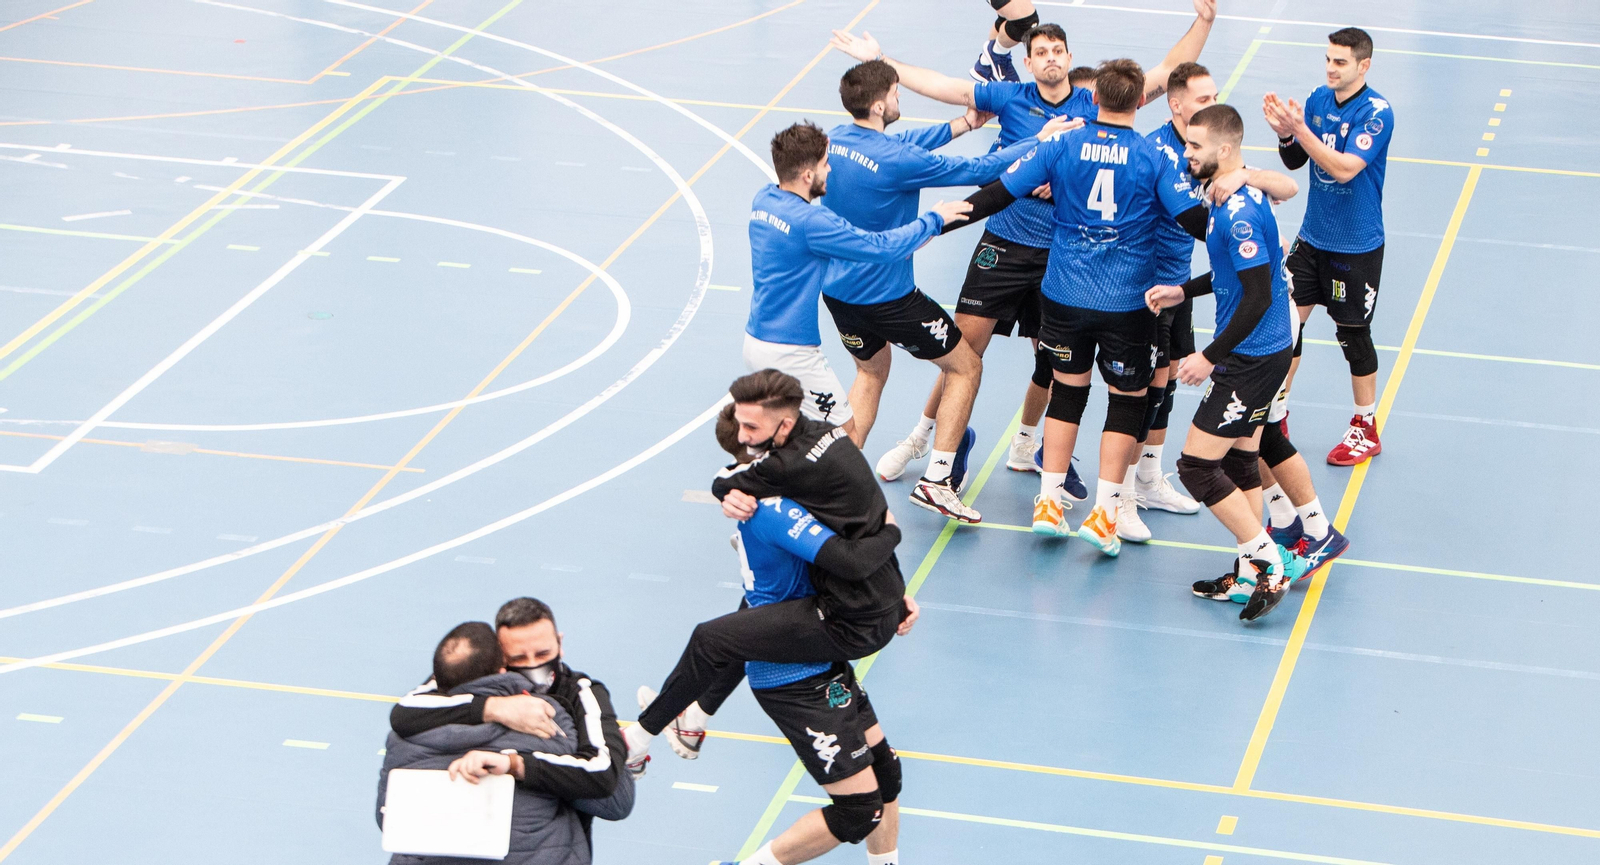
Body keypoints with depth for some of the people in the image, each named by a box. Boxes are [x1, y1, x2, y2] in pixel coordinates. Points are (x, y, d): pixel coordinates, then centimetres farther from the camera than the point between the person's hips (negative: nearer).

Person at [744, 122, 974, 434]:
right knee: (845, 431, 5)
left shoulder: (763, 200, 3)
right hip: (790, 354, -9)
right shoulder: (809, 221, -23)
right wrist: (933, 220, -6)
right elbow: (883, 246, -20)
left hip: (755, 339, 9)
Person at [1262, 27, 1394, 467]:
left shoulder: (1376, 112, -18)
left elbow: (1344, 167, -28)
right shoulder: (1318, 99, 1)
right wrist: (1284, 133, -14)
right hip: (1312, 237, 6)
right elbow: (1295, 161, 7)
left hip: (1356, 247, -6)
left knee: (1354, 334, 5)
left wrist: (1301, 129, -33)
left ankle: (1366, 429, 20)